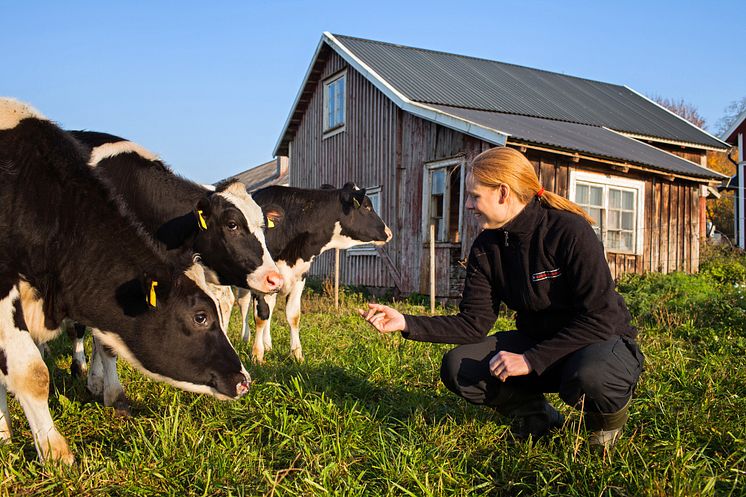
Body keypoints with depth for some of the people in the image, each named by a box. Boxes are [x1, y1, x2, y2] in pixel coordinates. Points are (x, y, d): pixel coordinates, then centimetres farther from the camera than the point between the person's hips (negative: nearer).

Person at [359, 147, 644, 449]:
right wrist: (407, 323, -18)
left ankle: (606, 416, -2)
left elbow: (599, 317, -25)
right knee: (458, 367, -15)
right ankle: (535, 414, 8)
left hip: (601, 342, -5)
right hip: (539, 342, 5)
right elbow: (473, 323, -7)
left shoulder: (570, 231, -22)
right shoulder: (486, 248, -5)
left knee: (590, 375, -40)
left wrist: (531, 359, -30)